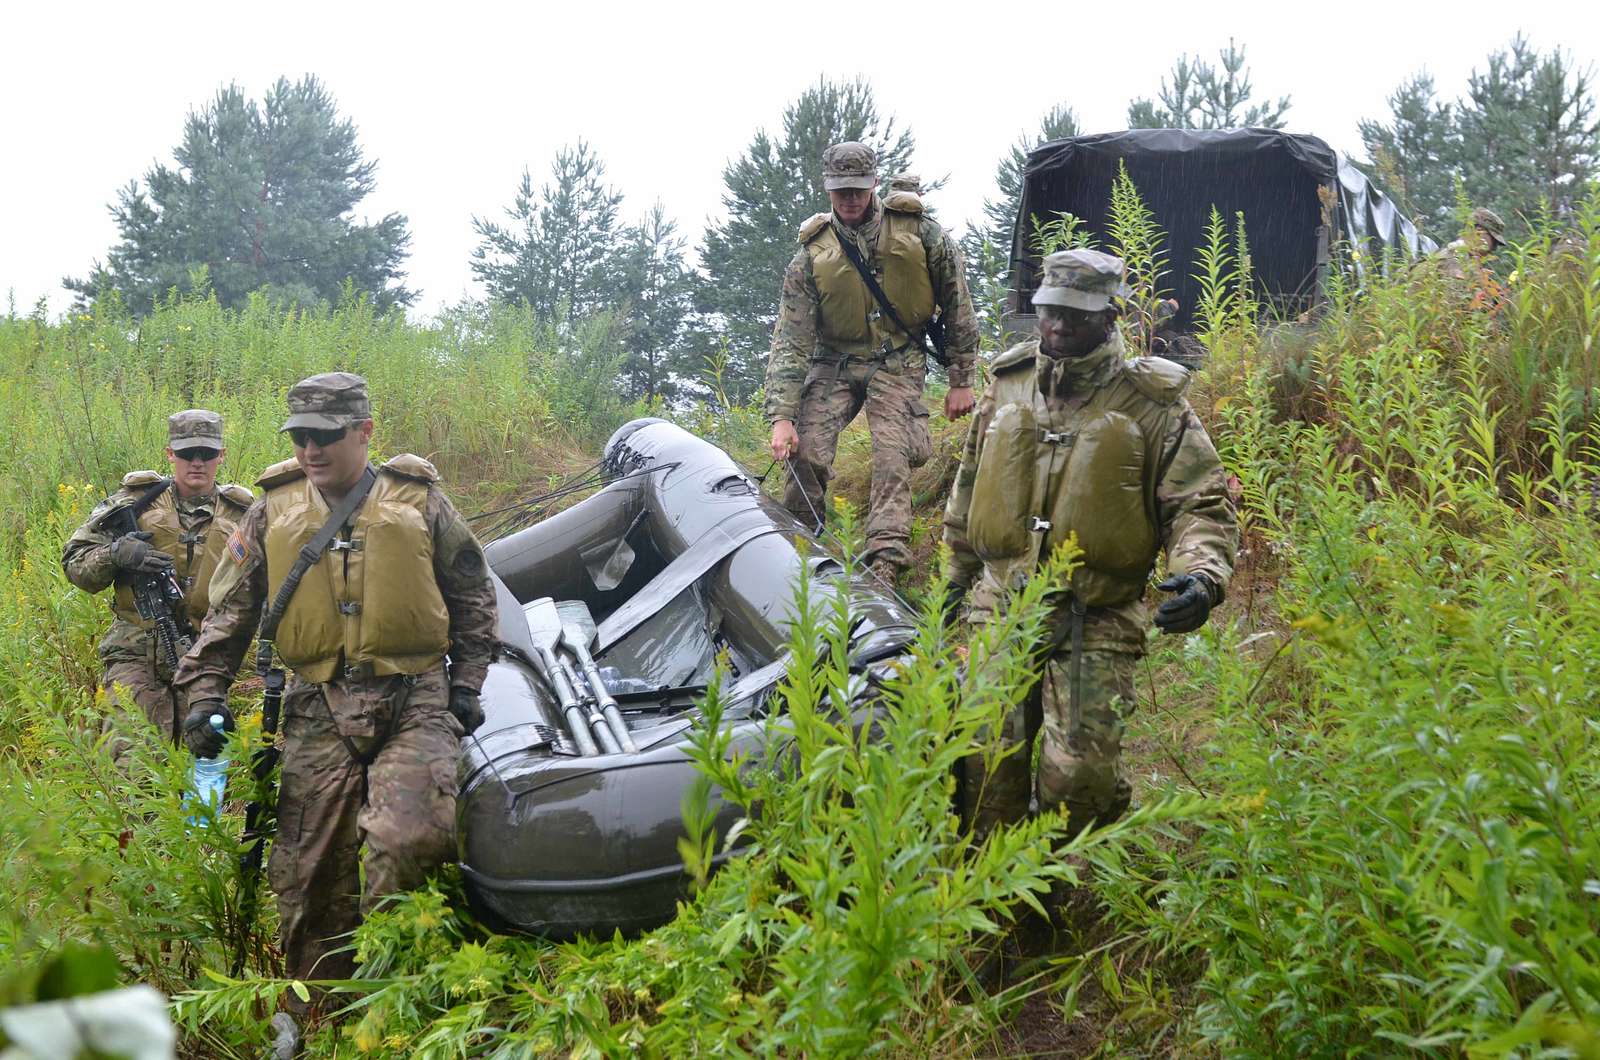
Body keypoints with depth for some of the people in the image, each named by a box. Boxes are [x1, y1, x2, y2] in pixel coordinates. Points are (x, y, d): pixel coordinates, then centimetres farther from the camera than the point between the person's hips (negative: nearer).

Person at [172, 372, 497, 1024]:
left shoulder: (419, 502, 6)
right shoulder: (274, 512, 9)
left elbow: (472, 596, 14)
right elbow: (229, 613, 13)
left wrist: (466, 684, 7)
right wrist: (203, 693, 5)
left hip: (413, 704, -2)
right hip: (318, 712, 2)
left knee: (413, 838, -21)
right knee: (312, 872, 0)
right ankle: (315, 1012, 15)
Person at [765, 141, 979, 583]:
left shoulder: (918, 232, -9)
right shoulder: (812, 256, -9)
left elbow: (957, 304, 0)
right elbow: (790, 340, -11)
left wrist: (961, 380, 1)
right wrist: (782, 417, -20)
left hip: (896, 363, -1)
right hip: (834, 361, 1)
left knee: (893, 459, -18)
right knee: (807, 452, -15)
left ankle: (885, 563, -23)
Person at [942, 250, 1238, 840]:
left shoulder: (1152, 405, -4)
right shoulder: (1008, 386, 9)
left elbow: (1201, 506, -4)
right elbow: (969, 487, 23)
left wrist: (1200, 575, -24)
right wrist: (956, 574, 27)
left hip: (1097, 621, -3)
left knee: (1078, 774, -8)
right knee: (987, 760, 1)